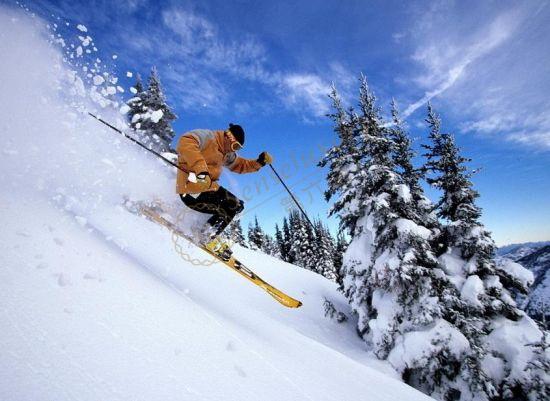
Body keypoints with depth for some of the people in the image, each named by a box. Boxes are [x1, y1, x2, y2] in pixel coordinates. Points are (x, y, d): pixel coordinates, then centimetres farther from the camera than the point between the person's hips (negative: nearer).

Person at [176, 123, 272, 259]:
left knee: (238, 205, 13)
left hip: (209, 188, 10)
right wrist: (200, 169, -42)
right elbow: (185, 142, -30)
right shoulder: (207, 137, -12)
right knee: (233, 206, -12)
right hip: (193, 192, -10)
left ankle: (209, 234, 12)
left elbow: (239, 165, 27)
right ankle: (208, 238, -3)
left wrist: (259, 162, 11)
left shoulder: (226, 153, 16)